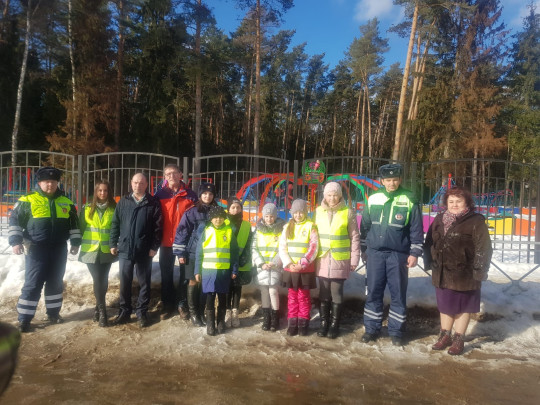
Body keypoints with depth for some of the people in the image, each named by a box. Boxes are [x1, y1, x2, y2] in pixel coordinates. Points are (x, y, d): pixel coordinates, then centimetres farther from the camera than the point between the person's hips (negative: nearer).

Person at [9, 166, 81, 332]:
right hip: (36, 249, -4)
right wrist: (15, 241, -10)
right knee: (33, 284, -2)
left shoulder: (66, 202, 9)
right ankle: (24, 319, 9)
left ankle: (53, 313, 26)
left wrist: (75, 242, 12)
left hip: (59, 249, 4)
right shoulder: (28, 200, -3)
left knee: (56, 282, 12)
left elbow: (74, 224, 16)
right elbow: (15, 220, -1)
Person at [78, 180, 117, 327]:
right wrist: (80, 244, 8)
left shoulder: (114, 209, 1)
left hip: (107, 251, 0)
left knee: (103, 280, 5)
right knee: (98, 280, -6)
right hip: (90, 250, 0)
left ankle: (98, 307, 24)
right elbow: (81, 228, 10)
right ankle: (102, 311, 1)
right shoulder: (87, 209, 5)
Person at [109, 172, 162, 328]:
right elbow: (115, 224, 9)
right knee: (124, 283, 11)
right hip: (125, 249, 2)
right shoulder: (123, 202, 7)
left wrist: (154, 247, -9)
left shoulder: (153, 204, -1)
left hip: (144, 251, -2)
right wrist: (113, 243, 3)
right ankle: (124, 311, 25)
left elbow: (158, 227, -4)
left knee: (144, 283, 8)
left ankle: (142, 312, 21)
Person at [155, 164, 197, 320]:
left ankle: (183, 304, 24)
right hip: (166, 242, 1)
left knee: (184, 274, 9)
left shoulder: (190, 195, -1)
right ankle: (168, 304, 27)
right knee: (166, 275, 12)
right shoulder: (160, 194, 0)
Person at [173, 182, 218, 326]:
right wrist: (180, 253, -8)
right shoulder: (192, 212, -4)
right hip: (194, 253, -3)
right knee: (194, 282, 5)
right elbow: (182, 232, -4)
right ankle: (193, 313, 18)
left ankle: (201, 311, 22)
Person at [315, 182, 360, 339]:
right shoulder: (318, 211, 4)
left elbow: (355, 238, 0)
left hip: (340, 260, -2)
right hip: (322, 260, 2)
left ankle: (334, 324, 21)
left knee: (336, 294, 6)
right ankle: (324, 322, 24)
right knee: (324, 294, 10)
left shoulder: (348, 212, -4)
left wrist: (354, 259, -2)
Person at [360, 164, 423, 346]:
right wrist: (364, 249, 12)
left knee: (398, 294, 7)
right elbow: (365, 226, 10)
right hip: (375, 253, 2)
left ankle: (396, 331, 21)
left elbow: (416, 230, -1)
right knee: (373, 292, 8)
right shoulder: (373, 199, 3)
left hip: (398, 255, -2)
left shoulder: (409, 200, -3)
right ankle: (372, 329, 21)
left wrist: (414, 253, -5)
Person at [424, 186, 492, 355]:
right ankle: (445, 336, 32)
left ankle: (458, 340, 25)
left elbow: (483, 249, -12)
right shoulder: (439, 219, 7)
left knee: (462, 307, 10)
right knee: (444, 305, 16)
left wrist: (479, 271, -16)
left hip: (464, 276, -5)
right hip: (442, 273, 5)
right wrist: (429, 262, 10)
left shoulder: (476, 221, -9)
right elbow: (430, 243, 13)